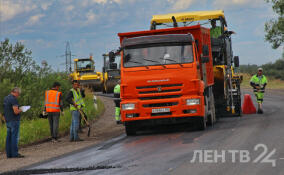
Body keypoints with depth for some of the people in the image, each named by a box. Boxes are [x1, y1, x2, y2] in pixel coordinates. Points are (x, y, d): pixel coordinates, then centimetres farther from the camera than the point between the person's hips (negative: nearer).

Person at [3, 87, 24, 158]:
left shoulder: (5, 98, 12)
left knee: (9, 137, 9)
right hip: (14, 120, -9)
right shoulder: (14, 99, -16)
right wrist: (20, 110, -3)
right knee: (15, 137, -6)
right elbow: (16, 111, -22)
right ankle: (15, 153, -6)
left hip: (7, 121, 9)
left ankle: (9, 154, 10)